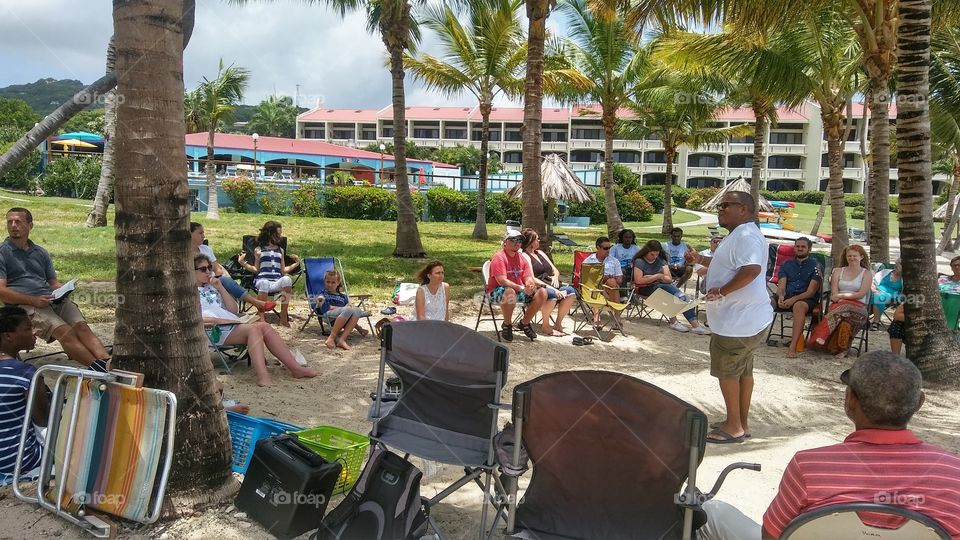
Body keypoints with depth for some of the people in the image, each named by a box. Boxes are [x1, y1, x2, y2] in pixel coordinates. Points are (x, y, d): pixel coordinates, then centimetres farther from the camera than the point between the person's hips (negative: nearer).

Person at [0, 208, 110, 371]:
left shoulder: (40, 253, 25)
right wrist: (33, 300, -15)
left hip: (52, 300, 5)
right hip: (24, 305, -5)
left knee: (81, 327, -24)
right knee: (65, 332, -30)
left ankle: (108, 362, -43)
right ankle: (97, 368, -45)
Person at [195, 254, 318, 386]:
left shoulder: (211, 287, 25)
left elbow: (234, 310, 19)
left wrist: (220, 288, 9)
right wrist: (214, 320, -20)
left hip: (232, 324, 7)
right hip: (214, 331, -7)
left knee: (264, 326, -16)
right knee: (253, 328, -29)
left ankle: (296, 368, -21)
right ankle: (263, 377, -46)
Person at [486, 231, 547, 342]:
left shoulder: (522, 258, 10)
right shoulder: (499, 257, -13)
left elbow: (528, 278, 4)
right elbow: (502, 281, -23)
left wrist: (530, 285, -22)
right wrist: (522, 288, -31)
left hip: (519, 290, 7)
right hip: (497, 291, -7)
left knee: (542, 292, -11)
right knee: (510, 292, -41)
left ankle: (524, 323, 6)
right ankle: (507, 325, -14)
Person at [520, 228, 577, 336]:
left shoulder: (540, 253, 23)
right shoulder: (525, 256, -3)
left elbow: (555, 270, 24)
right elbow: (531, 279, -14)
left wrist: (555, 276, -2)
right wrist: (549, 287, -23)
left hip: (549, 285, 8)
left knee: (571, 291, -17)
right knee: (552, 295, -37)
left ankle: (558, 323, -7)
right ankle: (545, 325, -15)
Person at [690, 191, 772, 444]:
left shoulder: (746, 235, -20)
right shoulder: (739, 235, 16)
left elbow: (751, 269, -36)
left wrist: (722, 291, -28)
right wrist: (702, 259, 19)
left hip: (738, 320, -11)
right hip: (744, 318, 11)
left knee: (726, 371, 0)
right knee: (742, 370, 17)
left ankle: (734, 427, 10)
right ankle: (741, 423, 27)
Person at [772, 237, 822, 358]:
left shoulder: (815, 266, 5)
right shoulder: (786, 265, 19)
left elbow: (811, 292, -5)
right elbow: (781, 286, 9)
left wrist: (793, 299, -20)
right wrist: (781, 296, -15)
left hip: (807, 299, -4)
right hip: (786, 296, 4)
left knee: (798, 306, -39)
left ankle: (793, 347, -46)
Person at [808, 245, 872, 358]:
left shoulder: (866, 273, 13)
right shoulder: (838, 271, 21)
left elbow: (861, 294, -2)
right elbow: (834, 293, 8)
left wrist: (842, 296, -8)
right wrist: (840, 300, -13)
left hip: (858, 307, -2)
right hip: (839, 304, 2)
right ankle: (841, 348, -42)